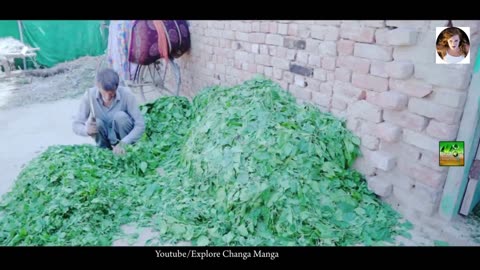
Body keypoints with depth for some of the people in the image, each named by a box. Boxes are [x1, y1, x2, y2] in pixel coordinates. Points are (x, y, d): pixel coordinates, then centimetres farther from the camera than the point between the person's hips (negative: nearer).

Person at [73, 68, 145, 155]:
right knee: (97, 122, -28)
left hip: (125, 138, -1)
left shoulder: (126, 94, -25)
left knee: (120, 116, -29)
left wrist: (123, 143, -37)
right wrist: (87, 130, -39)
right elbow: (76, 125, -15)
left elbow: (140, 125, -25)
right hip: (106, 138, 2)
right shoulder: (90, 95, -20)